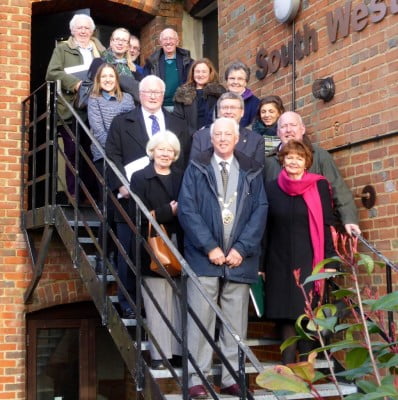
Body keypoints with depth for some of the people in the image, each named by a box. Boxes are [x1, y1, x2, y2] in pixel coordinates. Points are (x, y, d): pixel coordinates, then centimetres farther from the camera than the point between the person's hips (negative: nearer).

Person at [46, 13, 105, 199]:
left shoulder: (101, 50, 17)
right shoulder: (62, 49, 6)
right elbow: (52, 73, -6)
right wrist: (75, 83, -19)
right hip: (71, 110, -3)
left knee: (90, 152, 4)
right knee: (73, 153, -2)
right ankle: (73, 195, 5)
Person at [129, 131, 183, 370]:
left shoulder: (182, 177, 14)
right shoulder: (140, 178, 2)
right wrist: (169, 211, -14)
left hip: (179, 248, 3)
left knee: (181, 301, 1)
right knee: (157, 303, -1)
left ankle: (180, 349, 10)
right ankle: (160, 354, 6)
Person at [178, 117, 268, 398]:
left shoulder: (252, 171, 10)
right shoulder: (196, 169, 5)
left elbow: (260, 211, 3)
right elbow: (187, 209, -3)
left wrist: (242, 249, -8)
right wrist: (210, 247, -11)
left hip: (240, 258, 2)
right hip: (204, 256, -2)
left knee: (236, 323, 6)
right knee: (200, 320, -2)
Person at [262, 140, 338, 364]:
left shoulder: (320, 186, 1)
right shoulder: (271, 188, 6)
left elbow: (328, 225, 0)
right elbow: (265, 228, 7)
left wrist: (329, 259, -6)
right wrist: (261, 263, 4)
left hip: (309, 261, -2)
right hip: (280, 262, 2)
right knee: (285, 313, 2)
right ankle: (287, 367, 8)